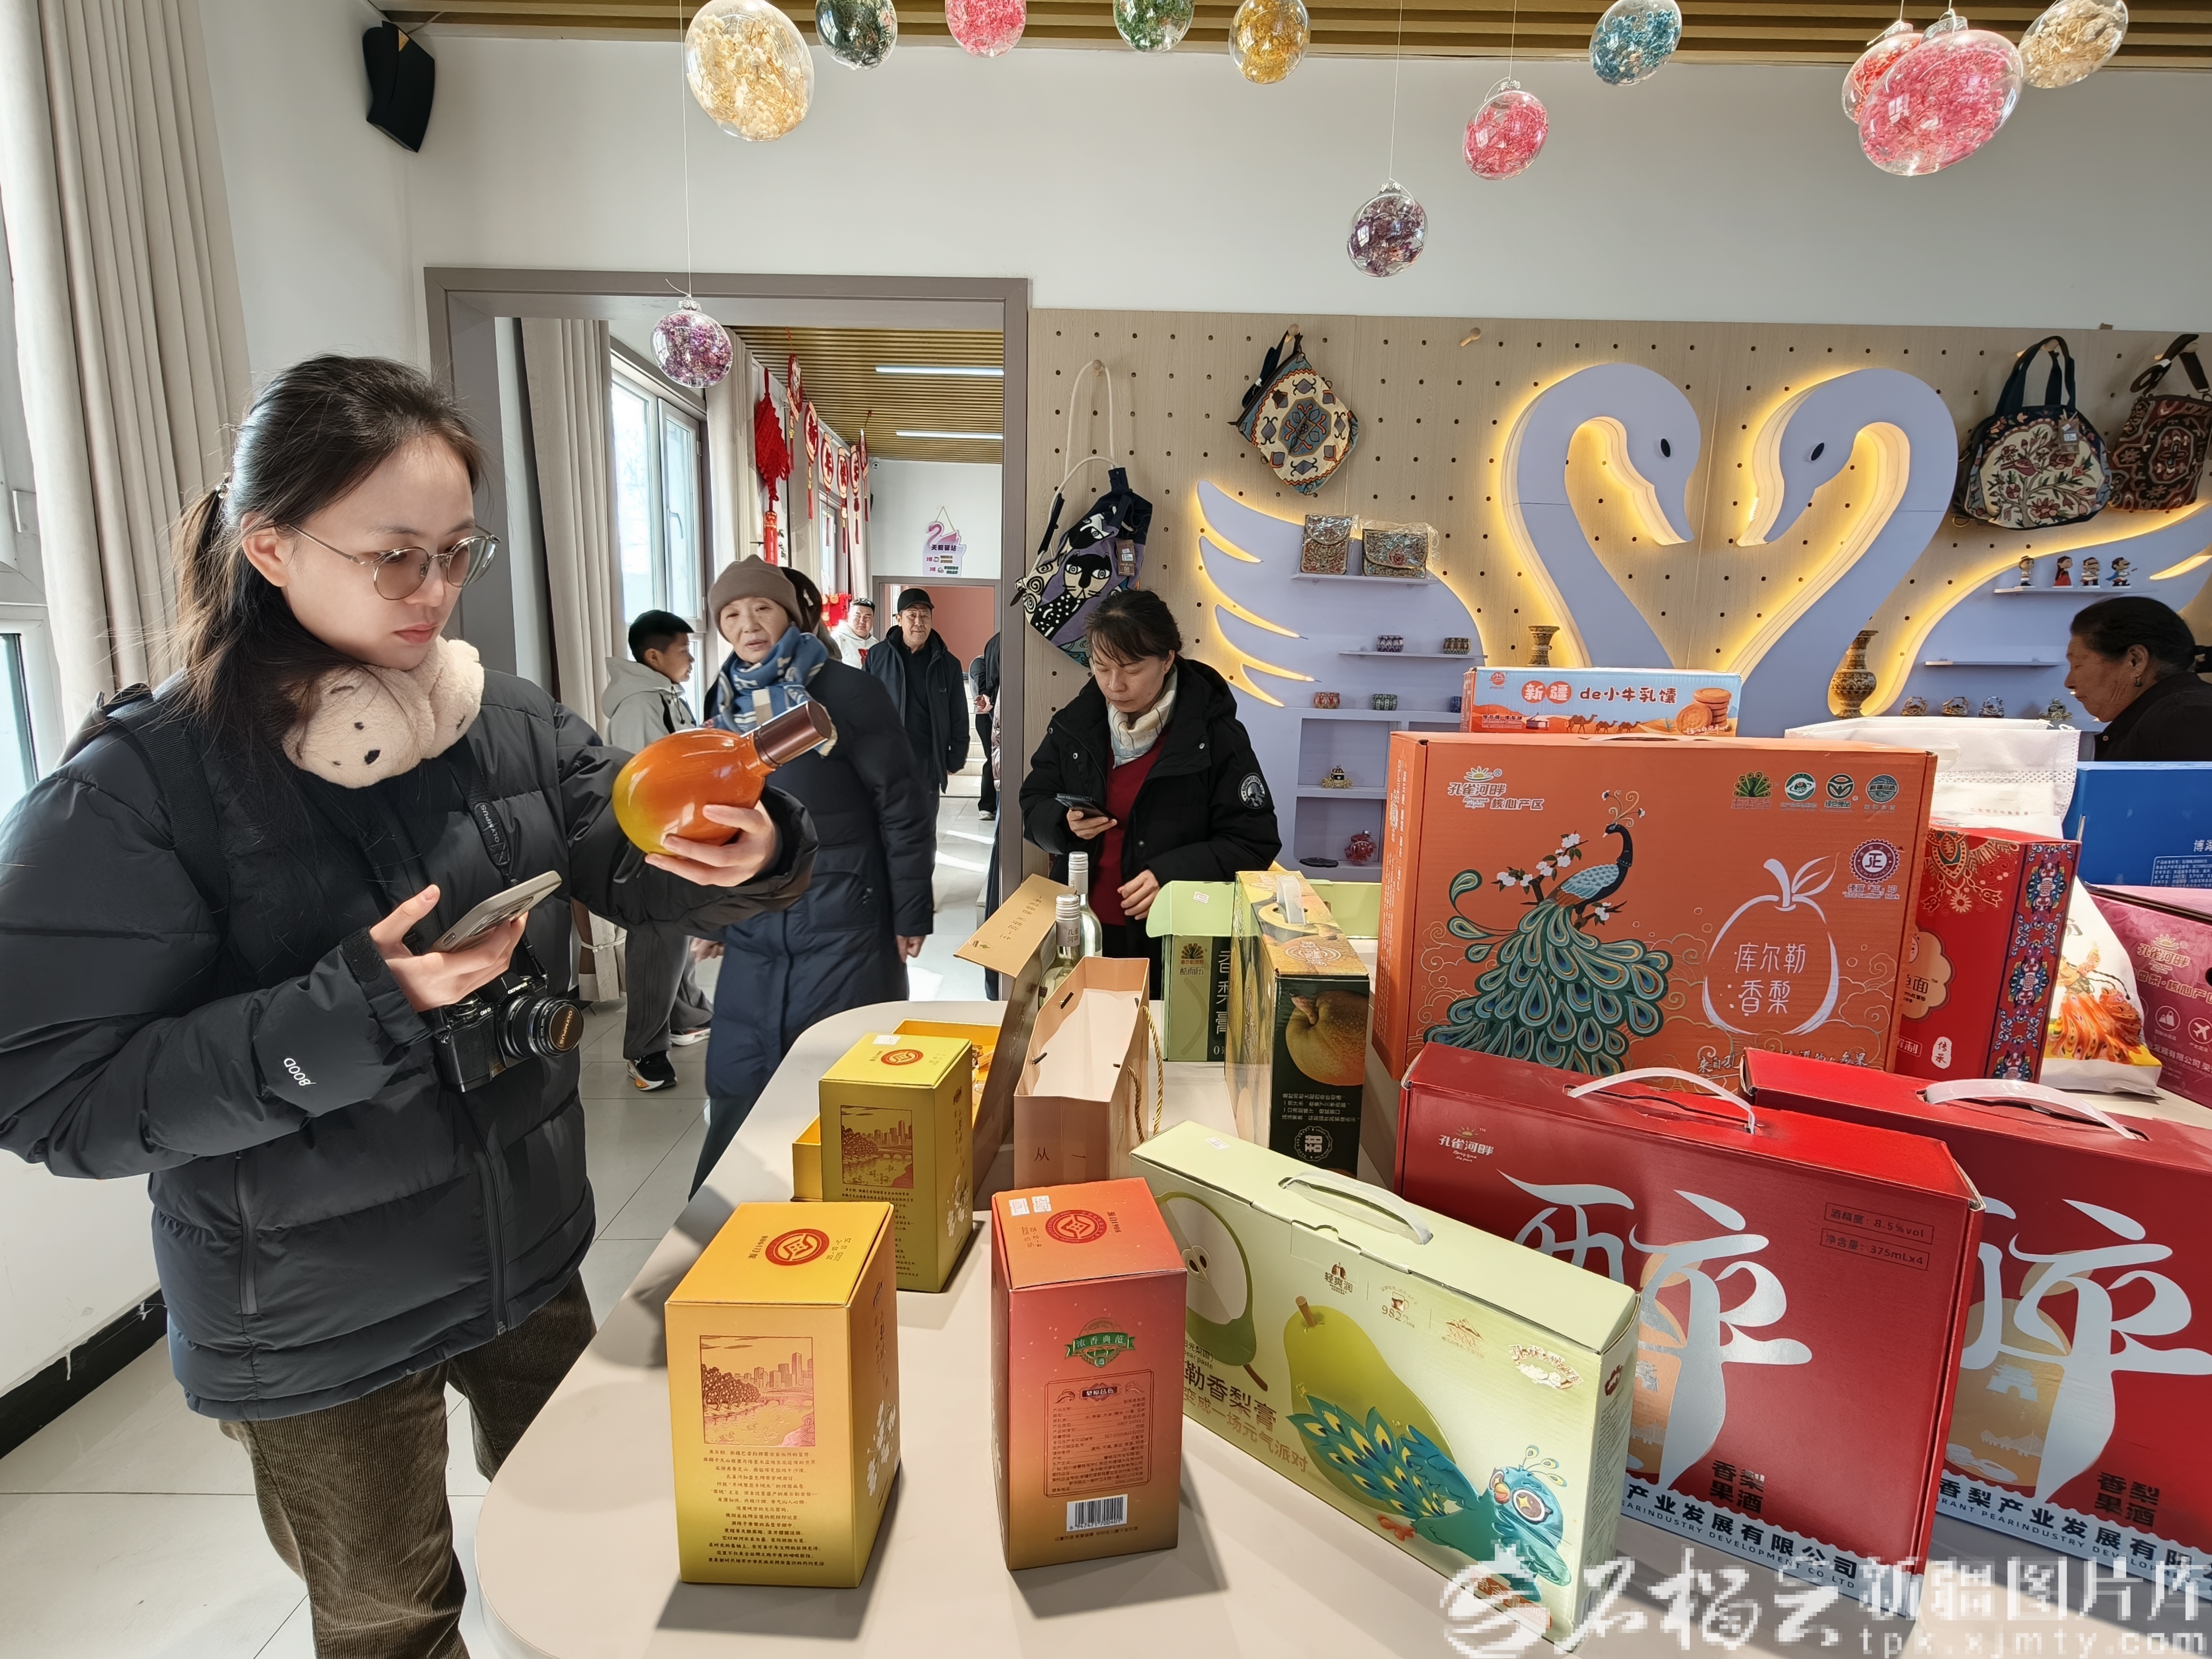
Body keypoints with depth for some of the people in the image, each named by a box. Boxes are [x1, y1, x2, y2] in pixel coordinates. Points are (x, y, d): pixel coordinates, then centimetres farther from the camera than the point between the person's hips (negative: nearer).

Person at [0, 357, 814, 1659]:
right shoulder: (138, 793, -18)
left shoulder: (514, 726, -7)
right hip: (315, 1332, -3)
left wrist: (746, 855, -28)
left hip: (531, 1259, 4)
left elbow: (645, 872, -5)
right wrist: (362, 1005, -31)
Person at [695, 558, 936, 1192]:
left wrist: (910, 913, -9)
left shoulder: (846, 691, -9)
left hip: (841, 922, -5)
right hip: (752, 925, 5)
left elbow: (904, 805, -8)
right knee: (739, 1081, 10)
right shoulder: (724, 701, 9)